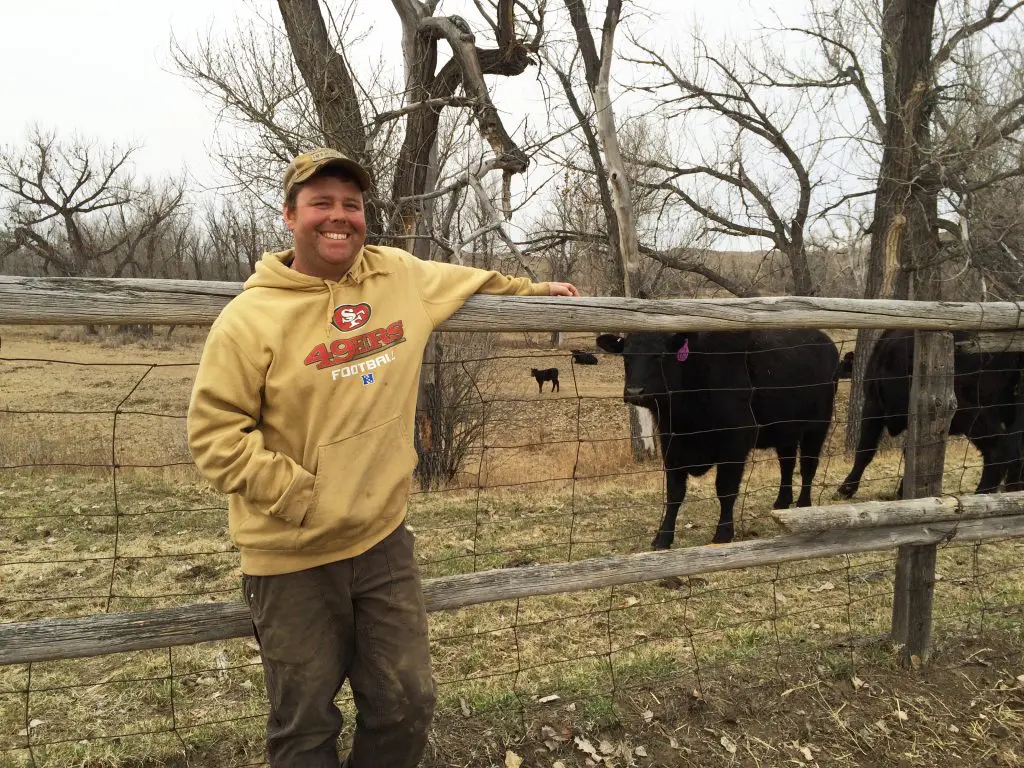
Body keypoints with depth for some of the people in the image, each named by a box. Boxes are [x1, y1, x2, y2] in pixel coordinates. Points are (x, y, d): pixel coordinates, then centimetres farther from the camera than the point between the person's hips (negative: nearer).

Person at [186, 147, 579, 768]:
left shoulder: (402, 276, 2)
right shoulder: (251, 317, -11)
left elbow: (471, 281, 23)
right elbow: (217, 432, -11)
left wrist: (534, 289, 34)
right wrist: (304, 497, -16)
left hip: (383, 539, 4)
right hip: (293, 558, -3)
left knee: (408, 706, 13)